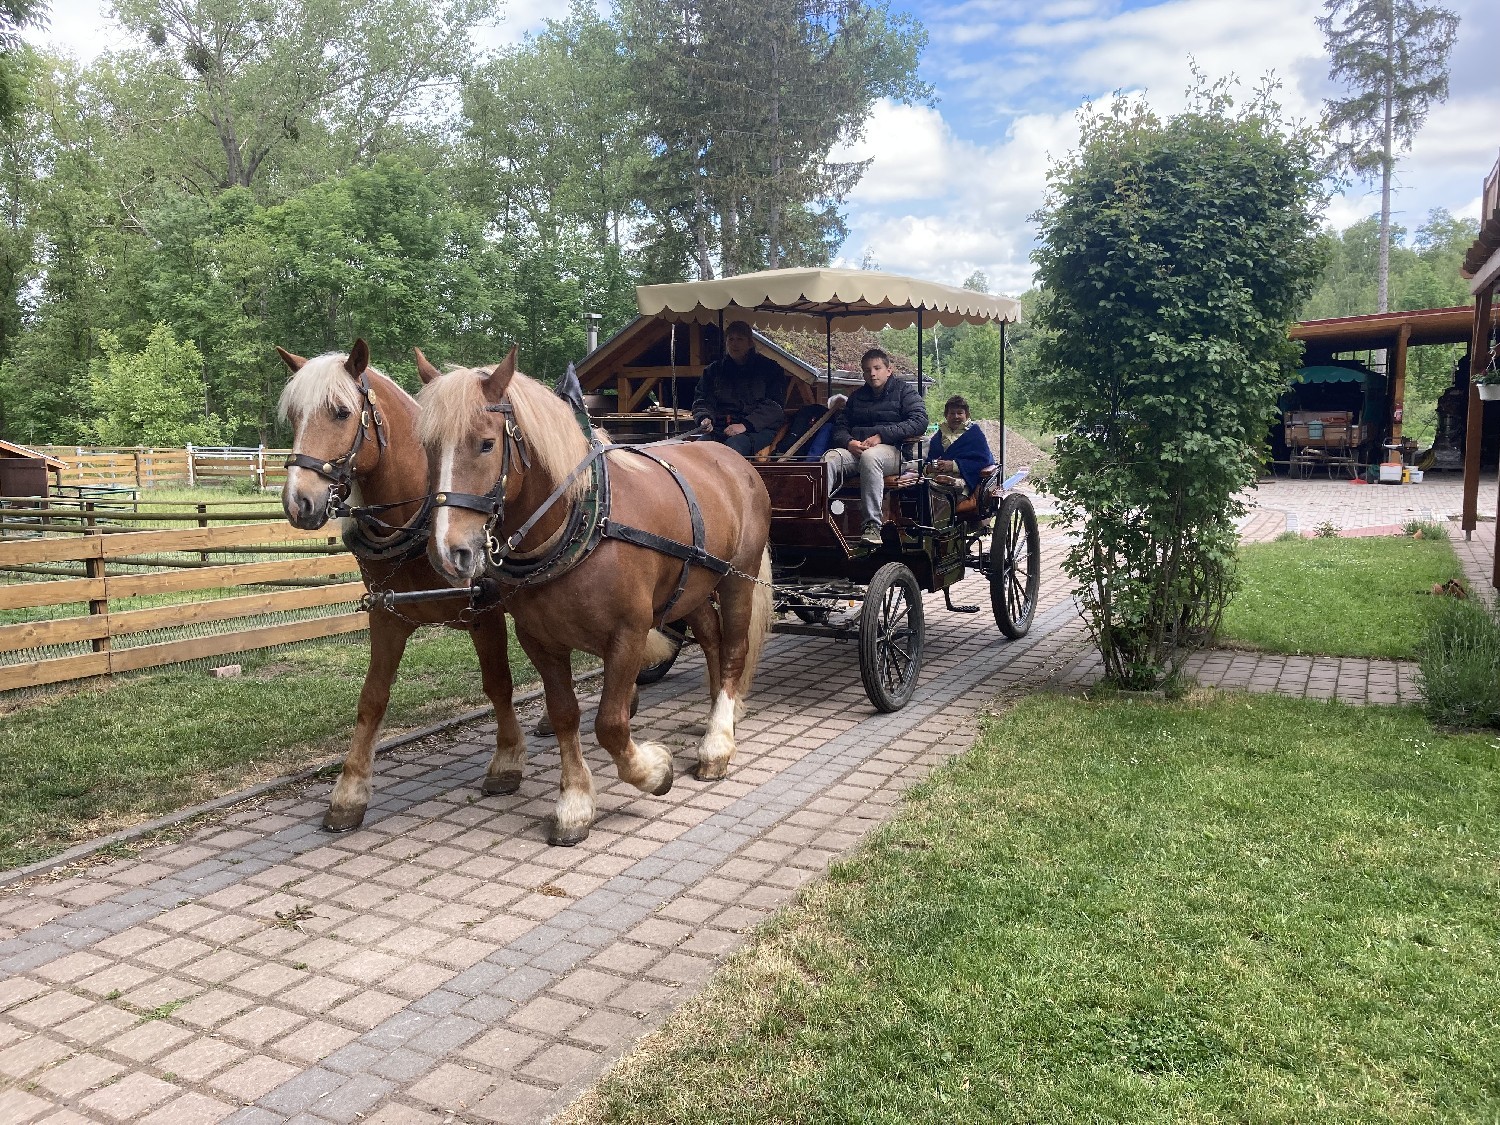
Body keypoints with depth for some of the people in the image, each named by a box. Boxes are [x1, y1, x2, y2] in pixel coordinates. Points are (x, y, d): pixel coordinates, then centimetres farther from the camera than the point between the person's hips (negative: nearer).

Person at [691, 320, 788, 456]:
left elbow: (774, 405, -2)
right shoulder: (713, 370, 20)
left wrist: (746, 425, -16)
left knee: (734, 446, -38)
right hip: (720, 428, 3)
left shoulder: (769, 368, 9)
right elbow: (702, 401, 17)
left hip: (759, 428, -3)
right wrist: (705, 418, -9)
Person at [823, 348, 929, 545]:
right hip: (855, 451, 4)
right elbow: (840, 426, 20)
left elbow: (920, 422, -4)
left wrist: (881, 435, -12)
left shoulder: (904, 390, 12)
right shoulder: (857, 396, 28)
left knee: (869, 457, -40)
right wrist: (849, 442, -6)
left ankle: (873, 525, -43)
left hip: (891, 450, -4)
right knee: (830, 458, -29)